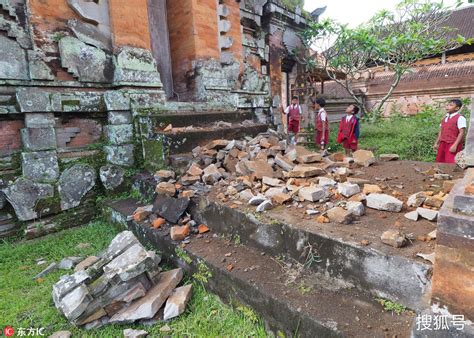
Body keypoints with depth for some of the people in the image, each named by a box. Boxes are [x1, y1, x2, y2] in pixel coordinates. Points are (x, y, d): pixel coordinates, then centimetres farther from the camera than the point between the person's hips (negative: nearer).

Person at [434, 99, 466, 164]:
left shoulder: (460, 118, -8)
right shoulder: (444, 118, 15)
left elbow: (461, 133, -14)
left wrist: (455, 145, -21)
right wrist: (436, 143, 15)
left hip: (453, 145, -7)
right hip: (443, 144, 7)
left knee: (450, 163, -10)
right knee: (439, 162, 8)